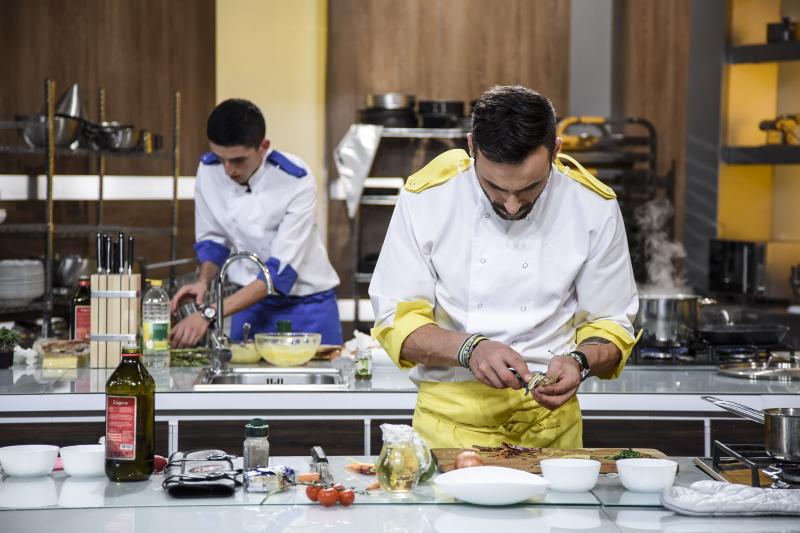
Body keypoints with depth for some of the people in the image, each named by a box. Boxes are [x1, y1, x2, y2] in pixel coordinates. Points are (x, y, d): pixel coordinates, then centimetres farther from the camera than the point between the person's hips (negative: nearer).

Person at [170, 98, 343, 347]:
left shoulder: (297, 182, -23)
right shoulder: (208, 172, -9)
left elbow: (280, 270, -26)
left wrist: (210, 314, -32)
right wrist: (204, 282, -15)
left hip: (306, 308, -3)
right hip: (249, 302, 3)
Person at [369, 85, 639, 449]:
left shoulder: (594, 207, -2)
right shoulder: (425, 197, -6)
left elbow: (611, 325, 7)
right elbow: (396, 319, -2)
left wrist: (580, 361, -14)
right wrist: (469, 348, -19)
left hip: (549, 418, 1)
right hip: (450, 418, -1)